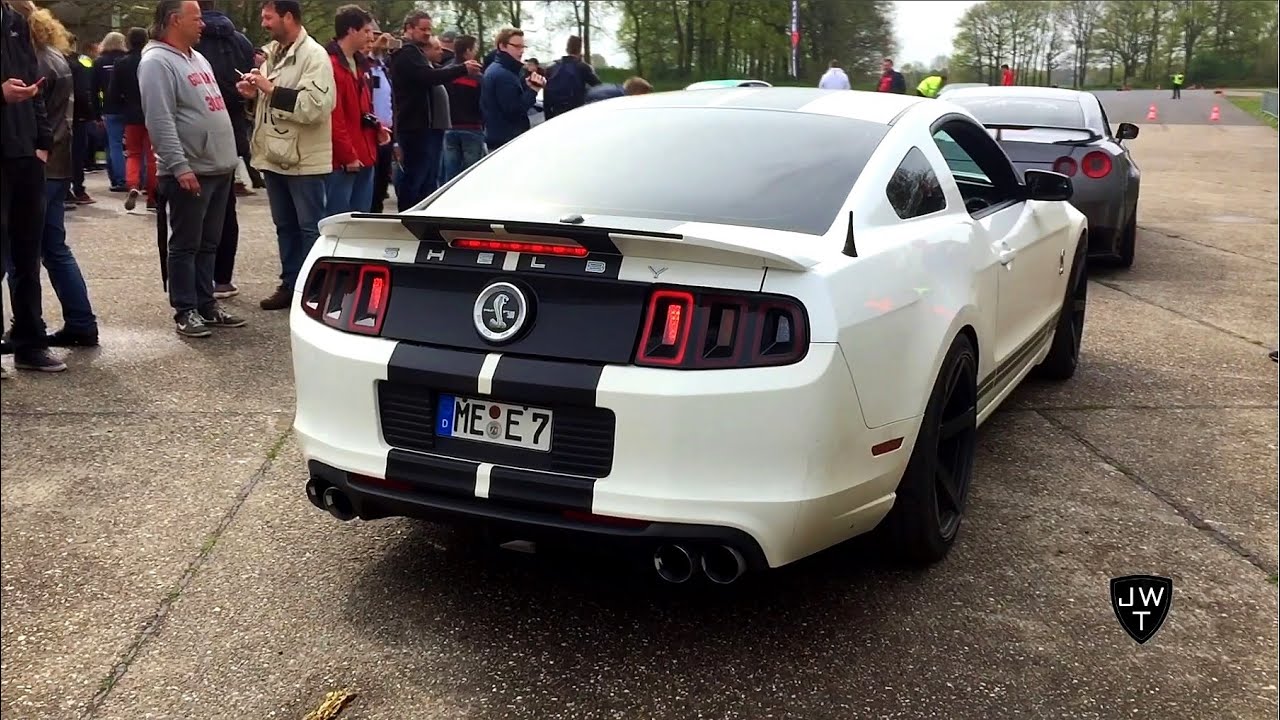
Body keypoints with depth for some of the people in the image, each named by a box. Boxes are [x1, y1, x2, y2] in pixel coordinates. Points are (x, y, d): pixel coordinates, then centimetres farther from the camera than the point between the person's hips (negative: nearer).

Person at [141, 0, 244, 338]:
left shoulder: (198, 59, 19)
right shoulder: (157, 62, -10)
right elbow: (160, 121, -19)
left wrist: (229, 157, 20)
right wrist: (180, 165, -25)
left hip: (219, 168, 9)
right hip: (189, 173, -9)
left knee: (209, 244, 13)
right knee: (185, 245, 0)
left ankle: (206, 305, 21)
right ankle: (185, 311, 7)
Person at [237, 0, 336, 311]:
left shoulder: (314, 55, -13)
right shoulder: (271, 52, 13)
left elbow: (314, 106, -24)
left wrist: (272, 89, -20)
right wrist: (254, 93, 2)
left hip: (304, 157, -8)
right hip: (274, 154, 8)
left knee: (310, 227, 1)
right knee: (284, 225, 15)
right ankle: (290, 285, 24)